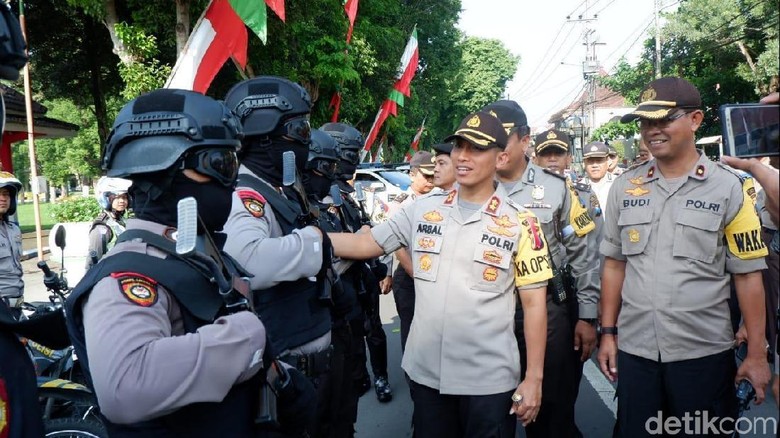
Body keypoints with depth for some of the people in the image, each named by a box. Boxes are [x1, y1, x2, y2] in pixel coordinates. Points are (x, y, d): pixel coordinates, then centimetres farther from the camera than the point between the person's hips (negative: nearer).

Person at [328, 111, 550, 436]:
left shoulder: (520, 224, -5)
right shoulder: (423, 210, 2)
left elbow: (533, 304, -4)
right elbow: (365, 244, 4)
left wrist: (534, 378, -6)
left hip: (489, 380, -3)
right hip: (426, 373, 3)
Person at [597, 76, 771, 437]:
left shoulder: (729, 188, -5)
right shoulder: (625, 187, 4)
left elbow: (748, 275, -4)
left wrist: (756, 354, -4)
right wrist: (607, 333, 7)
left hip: (704, 353, -2)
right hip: (634, 349, 3)